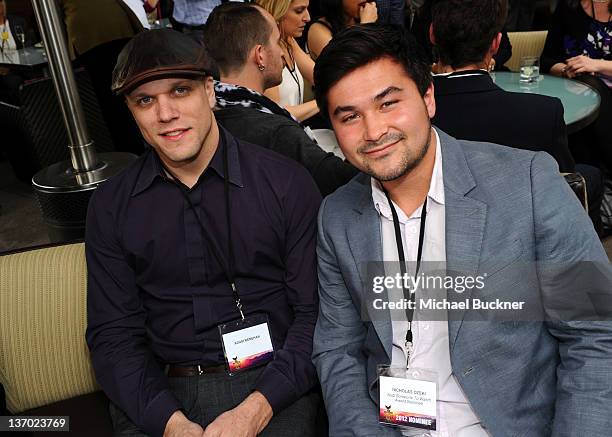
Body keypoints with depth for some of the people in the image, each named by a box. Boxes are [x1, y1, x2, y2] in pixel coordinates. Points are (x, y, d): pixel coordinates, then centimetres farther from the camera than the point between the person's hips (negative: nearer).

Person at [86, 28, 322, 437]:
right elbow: (113, 335, 3)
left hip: (272, 389, -1)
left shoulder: (287, 182, -3)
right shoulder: (111, 207, 5)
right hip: (162, 395, 2)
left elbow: (314, 312, -3)